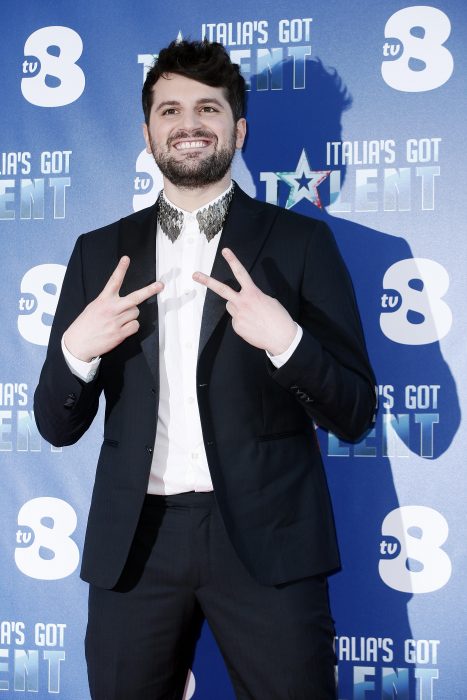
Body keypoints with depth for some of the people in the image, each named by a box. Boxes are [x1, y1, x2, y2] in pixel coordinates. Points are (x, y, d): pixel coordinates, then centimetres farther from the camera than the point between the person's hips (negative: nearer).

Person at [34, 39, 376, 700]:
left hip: (264, 537, -2)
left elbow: (354, 415, -2)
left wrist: (284, 337, -19)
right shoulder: (101, 252, 9)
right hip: (134, 541, 3)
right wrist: (77, 347, -12)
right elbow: (57, 425, 8)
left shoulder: (300, 242, 1)